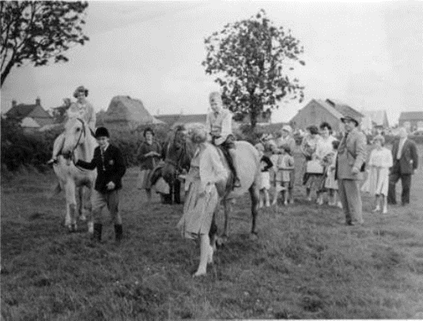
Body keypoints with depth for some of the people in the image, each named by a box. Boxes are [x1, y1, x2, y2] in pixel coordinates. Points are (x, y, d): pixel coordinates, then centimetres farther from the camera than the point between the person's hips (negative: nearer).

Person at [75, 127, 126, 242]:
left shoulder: (115, 151, -12)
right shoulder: (97, 151, 6)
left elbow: (122, 168, -13)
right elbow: (92, 166, 17)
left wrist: (114, 181, -22)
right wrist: (77, 162, 9)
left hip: (112, 186, -5)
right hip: (99, 186, 5)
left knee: (114, 211, 5)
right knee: (95, 209, -2)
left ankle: (119, 235, 22)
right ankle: (97, 235, 11)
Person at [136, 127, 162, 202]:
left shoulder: (156, 144, 11)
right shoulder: (143, 145, 5)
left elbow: (162, 154, 12)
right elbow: (139, 156, 0)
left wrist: (156, 154, -7)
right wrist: (148, 154, -11)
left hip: (156, 166, 1)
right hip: (146, 167, -1)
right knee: (147, 185, -2)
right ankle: (149, 200, 12)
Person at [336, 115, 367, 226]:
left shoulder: (359, 135, -5)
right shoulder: (345, 136, 22)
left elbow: (361, 153, -17)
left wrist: (356, 166, -31)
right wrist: (335, 165, 22)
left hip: (351, 172, -8)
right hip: (341, 172, 8)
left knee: (353, 197, -5)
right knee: (343, 197, 10)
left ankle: (356, 220, 4)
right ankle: (348, 219, 19)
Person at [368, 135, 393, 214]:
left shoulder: (387, 152, -3)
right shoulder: (373, 152, 9)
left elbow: (390, 164, -3)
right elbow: (370, 163, 10)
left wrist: (382, 165, -17)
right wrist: (372, 164, -12)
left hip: (383, 173, -4)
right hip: (374, 173, 4)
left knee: (382, 191, -11)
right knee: (376, 191, 6)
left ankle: (385, 208, -5)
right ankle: (377, 206, 15)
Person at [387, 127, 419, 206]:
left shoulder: (411, 143, -2)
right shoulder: (396, 142, 14)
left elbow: (415, 156, 0)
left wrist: (414, 167, 0)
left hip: (406, 167, -4)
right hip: (395, 166, 4)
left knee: (406, 186, 2)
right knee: (390, 183, -7)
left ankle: (405, 201, 18)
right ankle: (391, 201, 2)